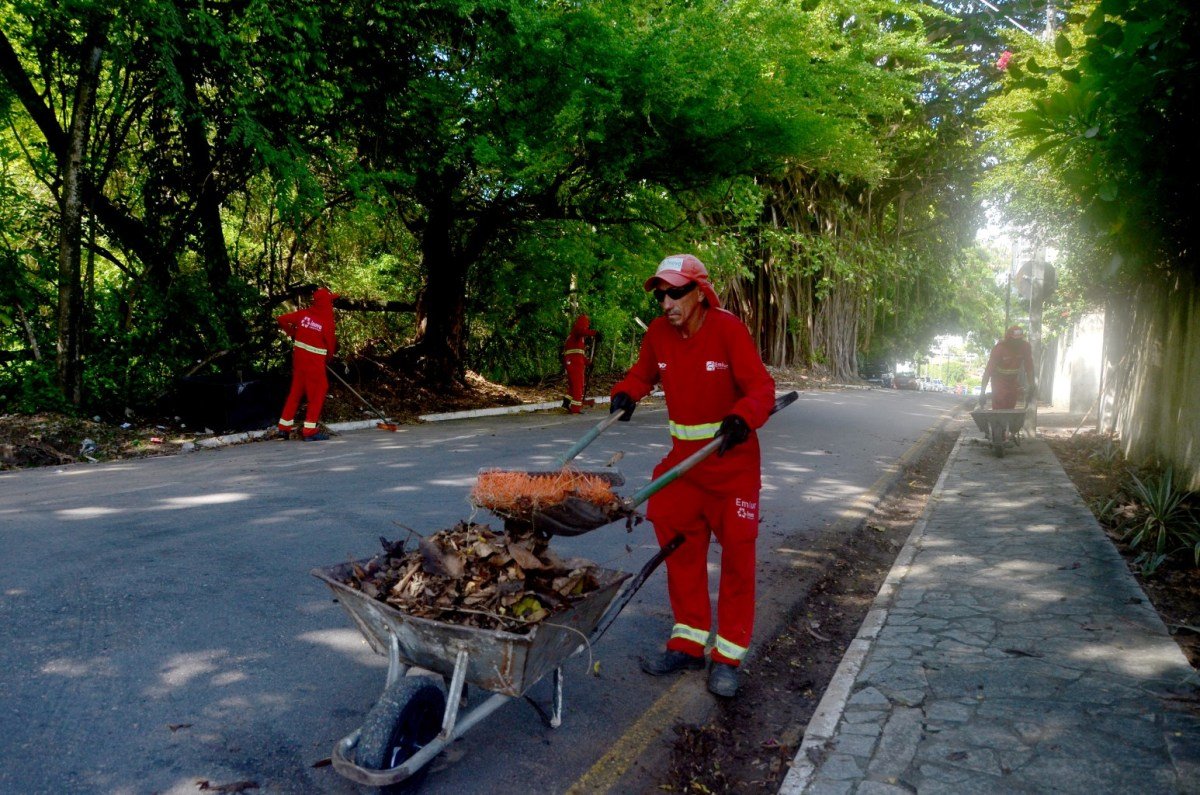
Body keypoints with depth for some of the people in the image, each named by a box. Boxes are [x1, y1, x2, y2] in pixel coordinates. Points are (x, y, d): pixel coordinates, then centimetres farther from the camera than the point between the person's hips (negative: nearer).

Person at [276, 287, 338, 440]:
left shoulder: (304, 313, 0)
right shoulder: (327, 321, -15)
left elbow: (281, 320, 4)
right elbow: (331, 344, -9)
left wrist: (292, 333, 18)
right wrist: (329, 355, 12)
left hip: (299, 356, 7)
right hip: (314, 360, -6)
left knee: (296, 390, 17)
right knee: (317, 393, 3)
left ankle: (284, 427, 23)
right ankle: (309, 431, 2)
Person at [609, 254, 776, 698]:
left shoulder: (727, 329, -17)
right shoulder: (659, 333, -2)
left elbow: (761, 387, -20)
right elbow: (643, 372, 13)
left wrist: (743, 417, -40)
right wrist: (626, 394, -8)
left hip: (732, 459, -5)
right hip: (683, 458, 5)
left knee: (736, 553, 2)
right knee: (681, 549, 11)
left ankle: (728, 654, 14)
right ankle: (689, 642, 26)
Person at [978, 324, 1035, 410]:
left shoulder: (1025, 346, -17)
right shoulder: (999, 348, -27)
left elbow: (1029, 368, -9)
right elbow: (988, 370, -31)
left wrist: (1031, 388, -10)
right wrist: (982, 392, -37)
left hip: (1014, 380, 4)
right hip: (999, 379, -4)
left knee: (1011, 408, 9)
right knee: (999, 409, -12)